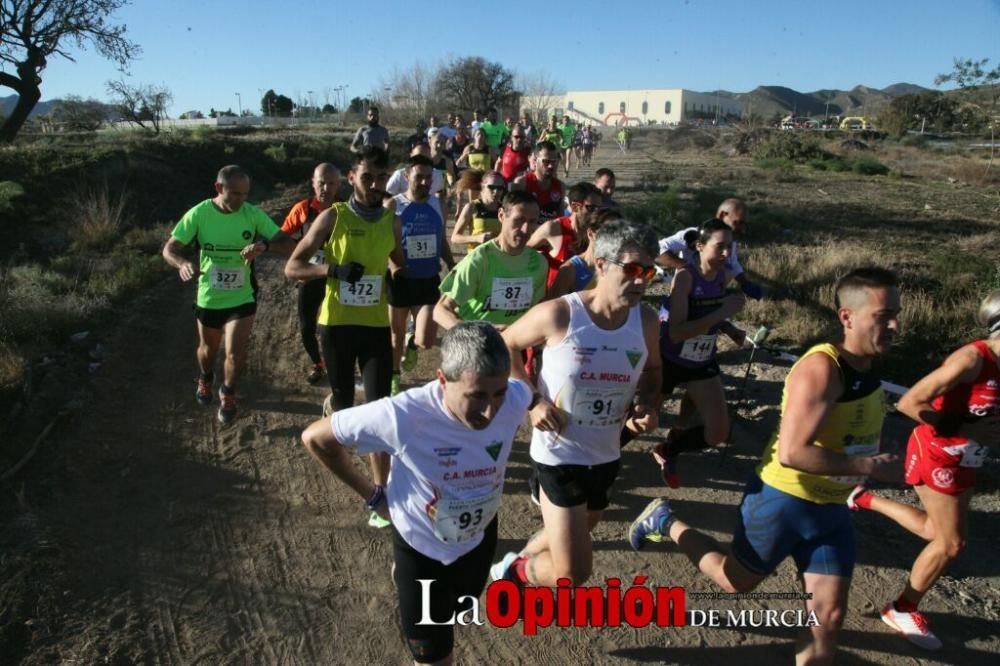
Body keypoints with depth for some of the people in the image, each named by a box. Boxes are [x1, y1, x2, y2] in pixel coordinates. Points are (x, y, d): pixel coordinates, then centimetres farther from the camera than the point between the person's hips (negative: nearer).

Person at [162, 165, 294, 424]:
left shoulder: (253, 214, -13)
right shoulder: (199, 214, -14)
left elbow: (287, 243, -15)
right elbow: (169, 249, -11)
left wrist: (265, 244, -37)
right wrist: (182, 264, -34)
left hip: (242, 298, -1)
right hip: (208, 298, 1)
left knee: (236, 354, -9)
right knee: (208, 348, 22)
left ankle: (228, 392, 23)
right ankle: (205, 379, 56)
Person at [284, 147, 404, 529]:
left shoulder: (391, 222, 2)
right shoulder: (332, 217, -7)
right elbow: (292, 268, -7)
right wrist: (334, 269, -22)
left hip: (376, 325, 1)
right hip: (337, 324, -1)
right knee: (343, 402, 14)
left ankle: (380, 493, 1)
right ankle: (332, 403, 52)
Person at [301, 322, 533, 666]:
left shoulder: (517, 397, -28)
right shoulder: (403, 416, -38)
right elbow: (315, 438, -22)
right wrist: (372, 495, -14)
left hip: (481, 539, 4)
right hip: (421, 548, -4)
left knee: (456, 617, 33)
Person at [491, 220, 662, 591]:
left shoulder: (646, 322, -7)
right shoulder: (557, 314, -21)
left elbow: (651, 371, 12)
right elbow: (503, 346, -6)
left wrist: (648, 407, -8)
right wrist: (531, 400, -16)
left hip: (606, 455, 6)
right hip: (558, 453, -6)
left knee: (573, 538, 28)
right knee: (572, 572, -6)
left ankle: (522, 559, 59)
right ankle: (514, 572, 27)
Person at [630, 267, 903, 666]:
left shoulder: (869, 367, 1)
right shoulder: (821, 368, -26)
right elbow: (791, 452, -33)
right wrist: (868, 466, -28)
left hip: (830, 509, 7)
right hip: (782, 499, -7)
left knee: (829, 614, 9)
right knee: (736, 581, 13)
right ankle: (665, 522, 31)